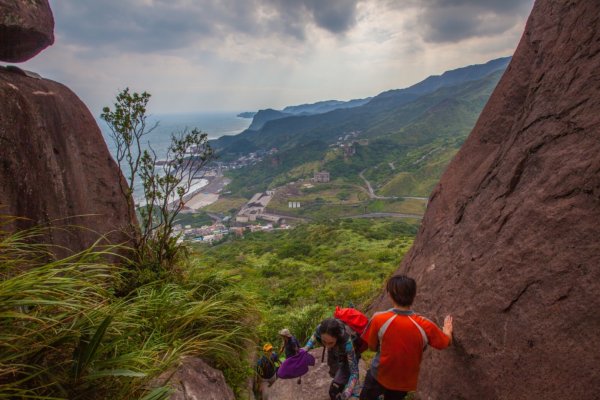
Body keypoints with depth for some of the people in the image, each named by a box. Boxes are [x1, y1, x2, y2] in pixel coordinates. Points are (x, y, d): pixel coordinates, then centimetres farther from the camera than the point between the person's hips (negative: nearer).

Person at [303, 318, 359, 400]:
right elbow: (314, 337, -10)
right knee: (333, 373, 31)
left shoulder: (347, 342, -45)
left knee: (334, 391, -13)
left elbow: (354, 373, -37)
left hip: (347, 357, -4)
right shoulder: (320, 329, -37)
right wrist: (306, 348, -27)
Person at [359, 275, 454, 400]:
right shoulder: (425, 325, -24)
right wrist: (447, 330, 18)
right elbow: (446, 342, -4)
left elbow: (372, 347, -12)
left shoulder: (379, 319, -28)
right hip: (405, 382, 2)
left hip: (380, 376, -2)